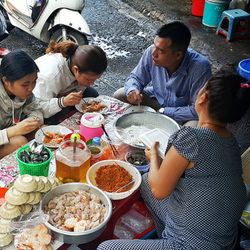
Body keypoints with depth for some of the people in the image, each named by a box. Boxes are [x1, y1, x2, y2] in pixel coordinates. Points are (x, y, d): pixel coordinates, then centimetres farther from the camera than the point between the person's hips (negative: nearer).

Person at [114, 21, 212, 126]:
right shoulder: (151, 52, -21)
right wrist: (132, 90, -27)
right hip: (158, 99, 4)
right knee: (119, 95, -9)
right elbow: (136, 77, -3)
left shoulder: (200, 68, -34)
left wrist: (163, 112, -26)